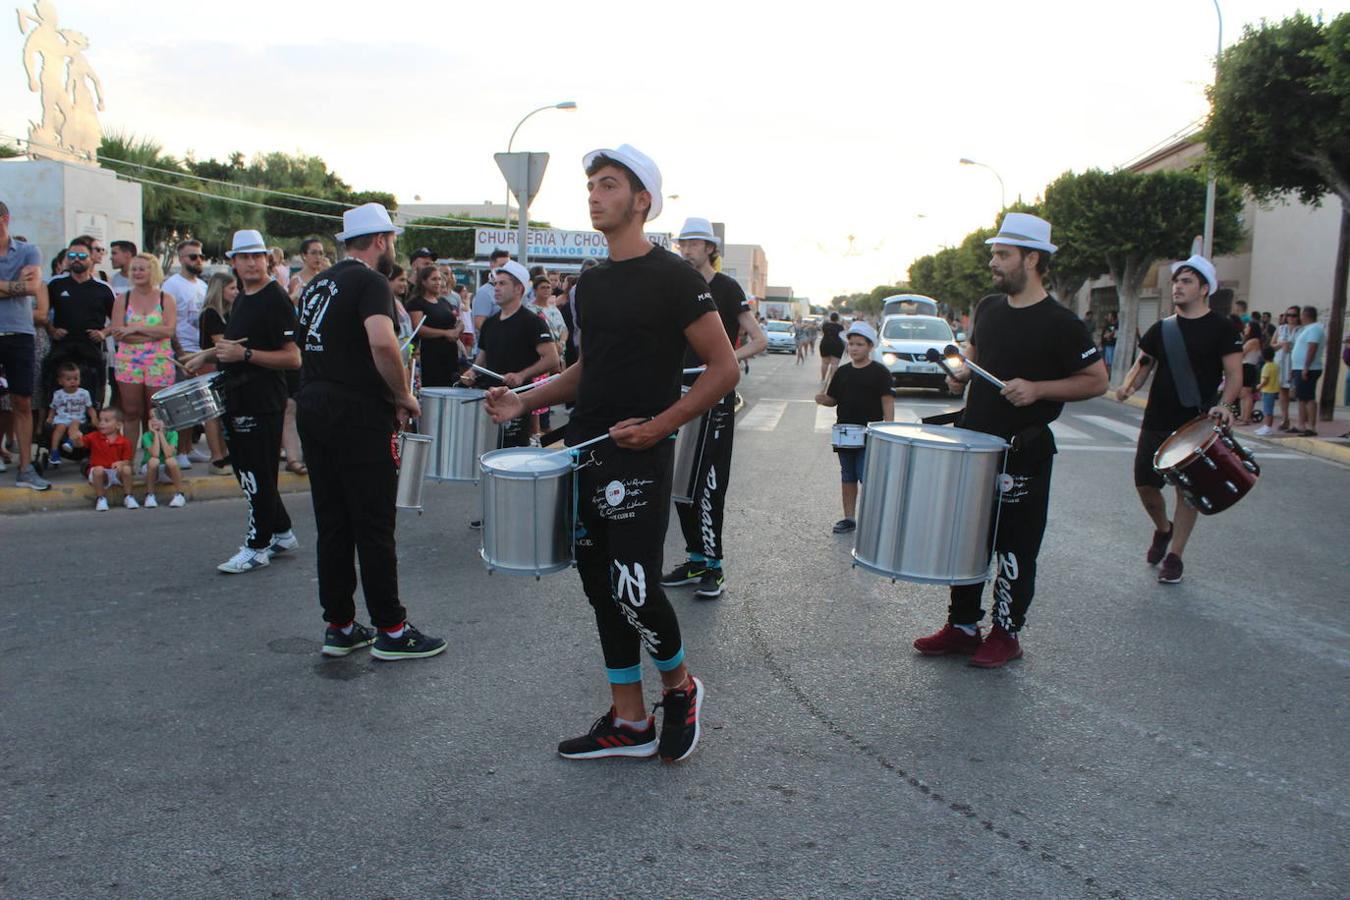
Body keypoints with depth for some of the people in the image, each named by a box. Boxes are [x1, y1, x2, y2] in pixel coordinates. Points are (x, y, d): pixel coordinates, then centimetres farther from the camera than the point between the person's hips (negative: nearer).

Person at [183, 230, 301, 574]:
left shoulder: (276, 300, -12)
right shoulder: (241, 299, 16)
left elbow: (293, 358, -18)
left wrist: (245, 355, -23)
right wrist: (209, 355, 19)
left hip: (264, 401, -10)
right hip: (237, 400, 10)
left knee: (258, 475, -3)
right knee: (246, 471, 15)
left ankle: (257, 547, 7)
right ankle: (281, 533, 26)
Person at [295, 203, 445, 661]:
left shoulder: (318, 283, 17)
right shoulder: (371, 281, -10)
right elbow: (381, 342, -27)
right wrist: (403, 395, -13)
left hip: (313, 408, 8)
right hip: (358, 415, -8)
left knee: (332, 524, 12)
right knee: (374, 525, -2)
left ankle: (339, 627, 18)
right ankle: (391, 629, 6)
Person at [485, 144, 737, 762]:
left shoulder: (672, 277, -8)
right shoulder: (590, 283, 13)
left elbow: (724, 368, -10)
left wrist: (659, 425, -18)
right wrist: (525, 402, 9)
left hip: (638, 457, -7)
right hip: (584, 451, 8)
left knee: (635, 590, -9)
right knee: (601, 587, 10)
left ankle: (680, 686, 22)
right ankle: (629, 722, 22)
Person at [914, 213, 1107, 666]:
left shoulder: (1059, 322, -12)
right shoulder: (988, 307, 7)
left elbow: (1096, 380, -10)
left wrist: (1037, 389, -21)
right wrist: (963, 372, 4)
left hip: (1023, 451, -6)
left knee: (1014, 547, 4)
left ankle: (1007, 633, 19)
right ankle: (962, 625, 25)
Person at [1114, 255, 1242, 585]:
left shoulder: (1221, 328, -4)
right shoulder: (1161, 329, 8)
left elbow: (1234, 375, -6)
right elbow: (1142, 365, 12)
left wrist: (1223, 404, -24)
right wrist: (1129, 385, -10)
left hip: (1198, 425, -4)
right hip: (1157, 422, 4)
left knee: (1187, 489, 2)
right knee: (1145, 484, 5)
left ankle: (1174, 556, 13)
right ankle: (1163, 529, 34)